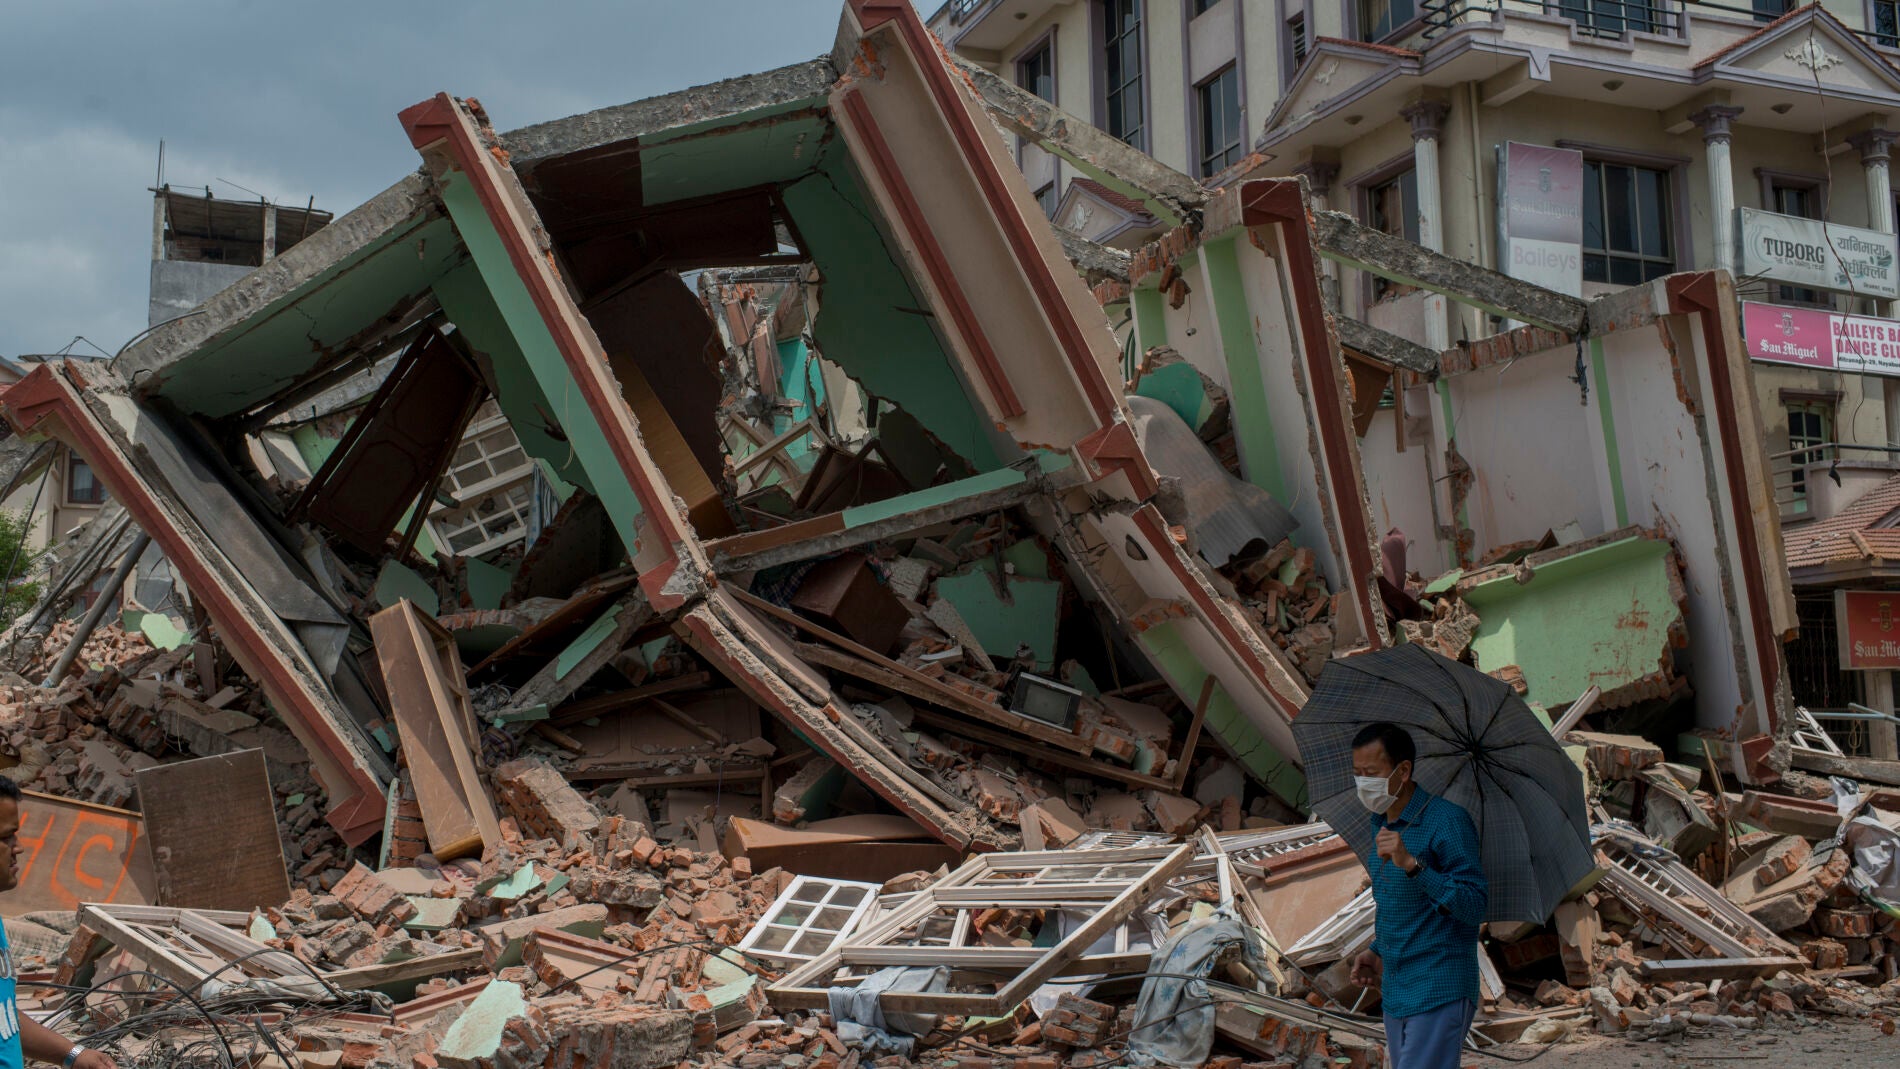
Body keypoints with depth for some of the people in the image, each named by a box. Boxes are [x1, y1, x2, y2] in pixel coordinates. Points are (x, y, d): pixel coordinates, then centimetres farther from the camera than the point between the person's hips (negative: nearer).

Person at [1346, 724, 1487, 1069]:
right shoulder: (1380, 823, 12)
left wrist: (1412, 864, -29)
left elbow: (1474, 907, -19)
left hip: (1439, 994, -8)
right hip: (1394, 994, 8)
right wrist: (1377, 953, 10)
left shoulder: (1447, 820, -13)